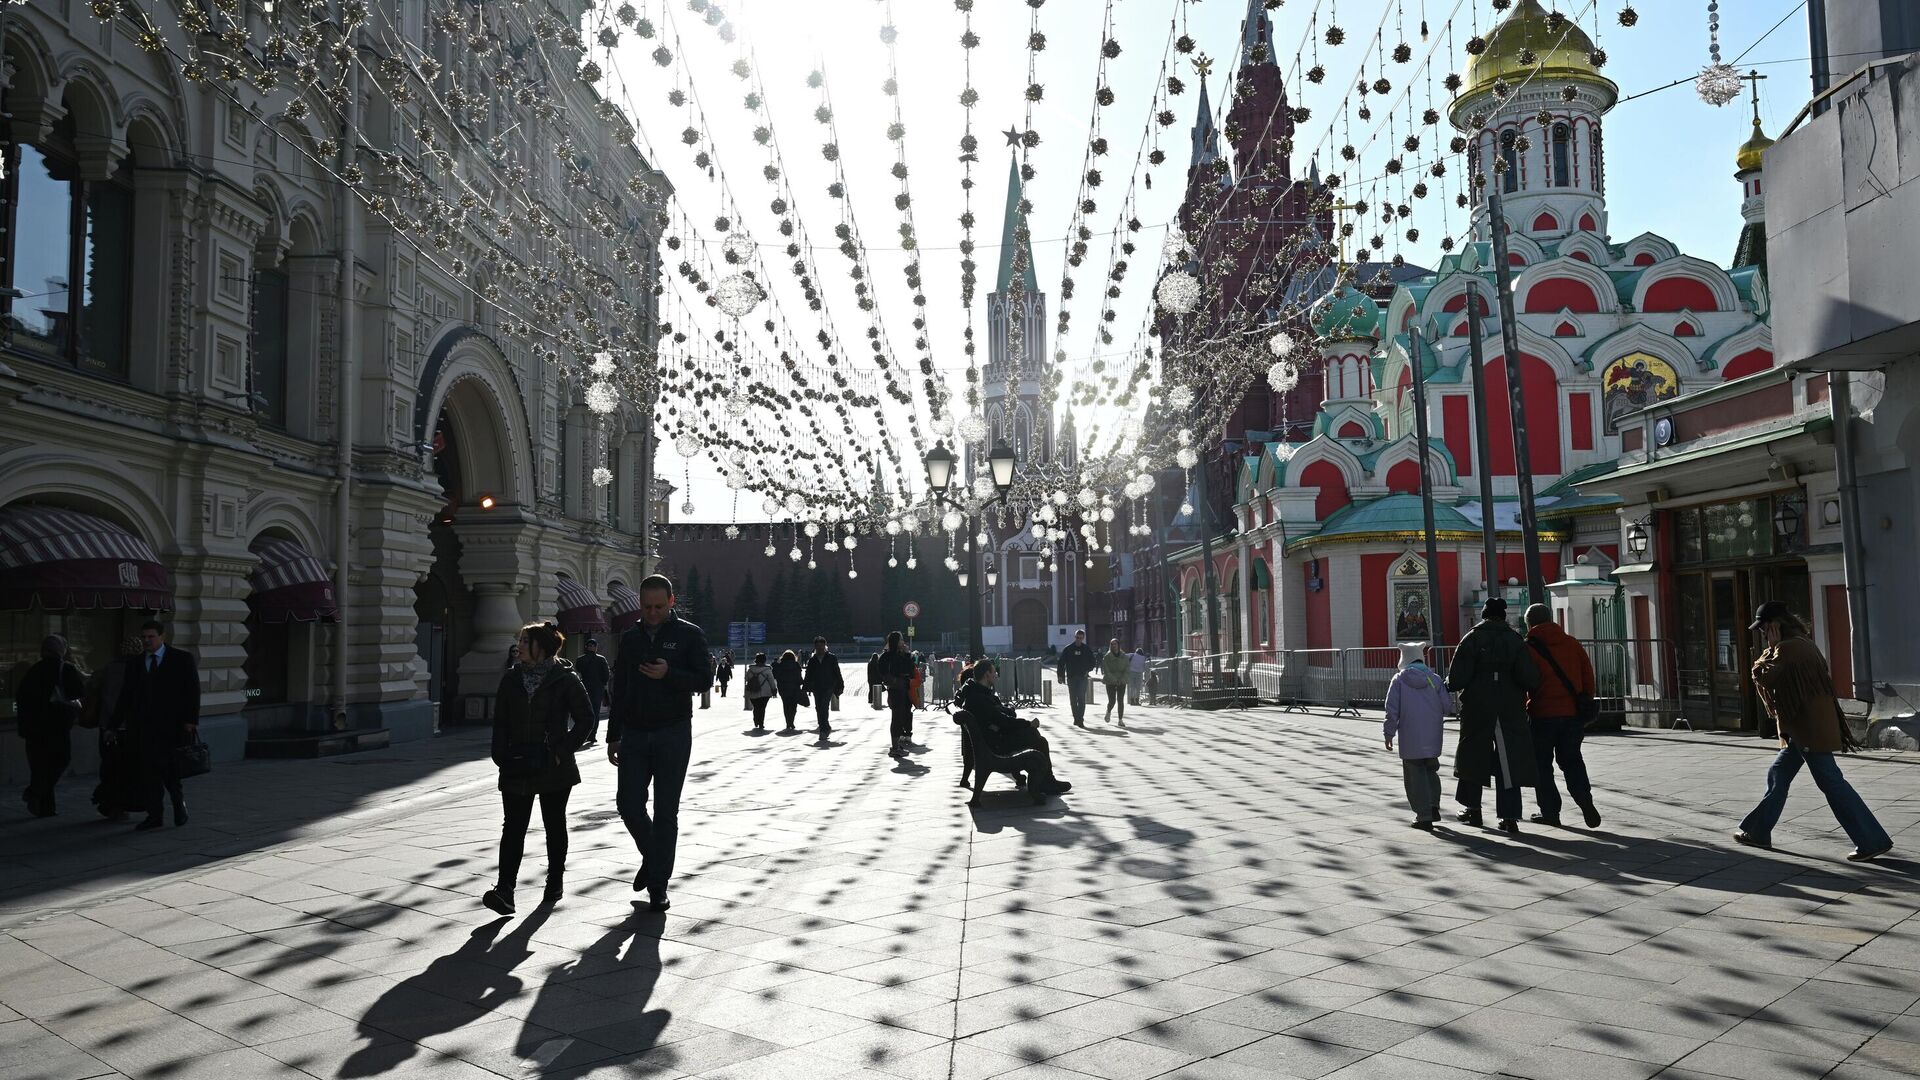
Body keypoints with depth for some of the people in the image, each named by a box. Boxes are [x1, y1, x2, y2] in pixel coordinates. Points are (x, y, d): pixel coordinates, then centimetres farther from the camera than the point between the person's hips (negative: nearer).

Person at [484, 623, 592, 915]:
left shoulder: (566, 680, -5)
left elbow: (586, 719, -4)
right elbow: (500, 722, 11)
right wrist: (501, 756, -1)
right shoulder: (512, 680, 9)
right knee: (513, 827, -5)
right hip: (517, 768, 3)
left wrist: (564, 750, -10)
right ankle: (504, 891, -12)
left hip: (554, 768, -3)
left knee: (554, 824, 10)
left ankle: (555, 882, 25)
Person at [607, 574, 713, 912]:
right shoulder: (630, 637, 11)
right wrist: (613, 737, 12)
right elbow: (619, 689, 14)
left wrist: (668, 674, -21)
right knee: (629, 805, -1)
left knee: (665, 812, 0)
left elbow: (704, 680, -5)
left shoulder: (689, 635, 0)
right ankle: (651, 856, 27)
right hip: (634, 734, 3)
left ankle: (658, 885, 9)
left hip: (673, 735, -3)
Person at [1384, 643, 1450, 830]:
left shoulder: (1399, 680, -3)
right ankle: (1433, 806, 13)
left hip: (1410, 738, -3)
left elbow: (1392, 709, -6)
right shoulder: (1434, 679, 2)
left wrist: (1389, 733, 3)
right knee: (1431, 769, 22)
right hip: (1433, 737, 3)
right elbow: (1445, 707, -1)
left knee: (1415, 774, 3)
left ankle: (1424, 815, 1)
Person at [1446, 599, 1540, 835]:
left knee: (1472, 755, 16)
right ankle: (1509, 817, -2)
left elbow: (1457, 680, -13)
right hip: (1511, 712, 1)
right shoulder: (1516, 640, -2)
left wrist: (1449, 684, 8)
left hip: (1477, 711, -1)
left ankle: (1472, 809, 27)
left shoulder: (1471, 640, -6)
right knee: (1509, 761, 3)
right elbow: (1530, 679, -11)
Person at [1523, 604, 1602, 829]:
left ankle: (1550, 811, 8)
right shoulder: (1572, 643, 7)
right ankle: (1585, 799, -4)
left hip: (1541, 715, -4)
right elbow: (1588, 676, 9)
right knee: (1571, 760, 16)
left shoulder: (1527, 648, -5)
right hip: (1573, 713, 4)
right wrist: (1585, 705, 19)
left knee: (1542, 764, 9)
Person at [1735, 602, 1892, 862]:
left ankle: (1872, 841, -1)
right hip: (1806, 726, 11)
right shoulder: (1803, 644, 13)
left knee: (1831, 781, -6)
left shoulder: (1788, 648, -18)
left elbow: (1763, 676, -21)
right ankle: (1758, 832, 22)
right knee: (1778, 775, 15)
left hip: (1808, 727, -11)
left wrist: (1770, 649, -8)